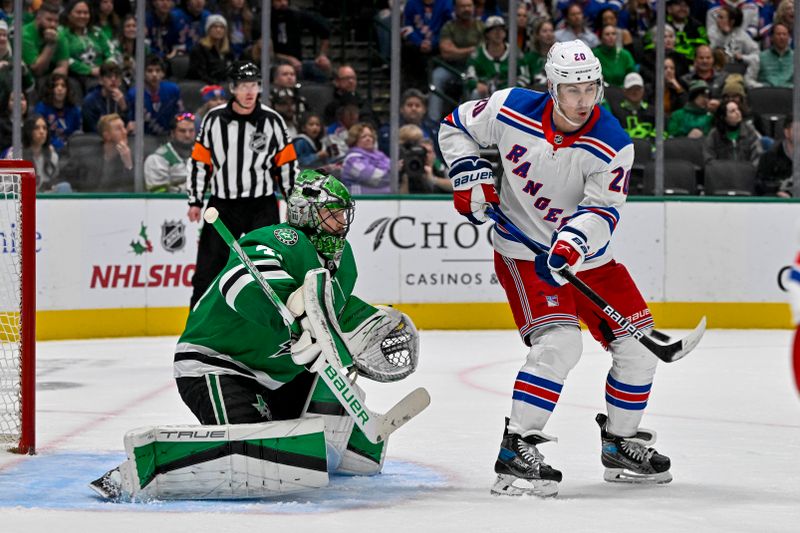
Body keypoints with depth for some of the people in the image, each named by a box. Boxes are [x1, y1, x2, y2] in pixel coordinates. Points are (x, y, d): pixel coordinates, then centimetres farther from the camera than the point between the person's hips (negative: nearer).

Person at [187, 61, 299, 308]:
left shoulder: (272, 120, -1)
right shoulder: (214, 119, 0)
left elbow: (287, 163, 5)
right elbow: (199, 161, 6)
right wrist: (195, 201, 5)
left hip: (262, 206, -1)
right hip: (222, 205, 1)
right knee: (207, 271, 1)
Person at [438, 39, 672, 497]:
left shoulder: (612, 145, -18)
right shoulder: (512, 110, -16)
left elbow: (602, 209, -26)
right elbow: (457, 128, 2)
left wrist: (573, 244, -44)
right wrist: (471, 176, -11)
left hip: (586, 254, 4)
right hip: (524, 251, -3)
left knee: (638, 346, 3)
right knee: (558, 344, -24)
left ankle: (621, 443, 24)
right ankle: (516, 451, -21)